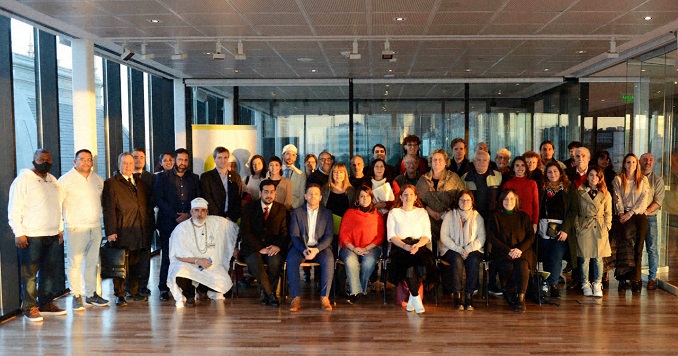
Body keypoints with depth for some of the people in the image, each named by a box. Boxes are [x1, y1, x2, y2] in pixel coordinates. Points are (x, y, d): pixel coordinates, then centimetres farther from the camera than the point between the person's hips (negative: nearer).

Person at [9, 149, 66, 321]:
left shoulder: (53, 180, 16)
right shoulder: (23, 179, -5)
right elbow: (14, 209, -9)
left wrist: (60, 229, 17)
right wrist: (19, 233, -14)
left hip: (52, 236, 7)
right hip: (30, 236, -7)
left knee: (50, 272, 10)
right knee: (29, 274, -2)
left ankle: (46, 303, 21)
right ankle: (29, 307, 7)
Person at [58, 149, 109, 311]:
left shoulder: (98, 179, 11)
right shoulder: (66, 180, -5)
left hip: (96, 228, 5)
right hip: (75, 229, -5)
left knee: (93, 262, 10)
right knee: (75, 263, -3)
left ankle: (91, 294, 20)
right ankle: (76, 296, 7)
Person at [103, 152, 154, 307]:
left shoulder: (140, 183, 17)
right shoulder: (111, 183, -1)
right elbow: (108, 209, -7)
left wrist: (149, 226, 12)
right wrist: (111, 231, -14)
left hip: (140, 232, 5)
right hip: (122, 233, -5)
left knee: (136, 264, 11)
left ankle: (134, 291, 23)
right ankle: (120, 295, 9)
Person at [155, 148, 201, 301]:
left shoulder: (194, 178, 15)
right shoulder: (163, 177, 8)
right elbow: (159, 200, -1)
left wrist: (188, 214, -5)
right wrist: (175, 216, -10)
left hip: (189, 223, 2)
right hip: (168, 224, -2)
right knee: (167, 257, -2)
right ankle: (164, 289, 7)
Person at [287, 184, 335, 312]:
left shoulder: (327, 213, 10)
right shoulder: (297, 212, 9)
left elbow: (329, 236, 1)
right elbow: (294, 235, 0)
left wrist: (317, 249, -18)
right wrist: (304, 249, -19)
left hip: (320, 247, 0)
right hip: (301, 247, 0)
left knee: (329, 259, -32)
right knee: (292, 259, -31)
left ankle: (324, 297, -26)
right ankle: (296, 298, -27)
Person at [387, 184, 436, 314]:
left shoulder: (422, 212, 19)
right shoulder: (394, 213, 15)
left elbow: (427, 236, 9)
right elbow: (391, 236, 3)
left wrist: (417, 245, -13)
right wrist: (405, 246, -15)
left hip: (419, 246, 1)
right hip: (400, 247, -1)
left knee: (422, 261, -34)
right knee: (408, 262, -35)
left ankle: (412, 299, -19)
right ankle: (416, 298, -25)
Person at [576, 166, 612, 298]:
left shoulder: (605, 194, 8)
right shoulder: (580, 192, 4)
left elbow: (608, 213, 11)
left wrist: (607, 227, 2)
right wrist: (577, 226, -3)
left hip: (600, 228, 1)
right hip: (584, 228, -1)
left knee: (598, 258, 3)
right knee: (584, 258, 0)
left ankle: (597, 285, 14)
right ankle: (585, 285, 12)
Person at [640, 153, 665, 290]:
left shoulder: (657, 180, 7)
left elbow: (658, 201, -1)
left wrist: (646, 211, -15)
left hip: (650, 218, -1)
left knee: (652, 248, -3)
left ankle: (652, 278, 3)